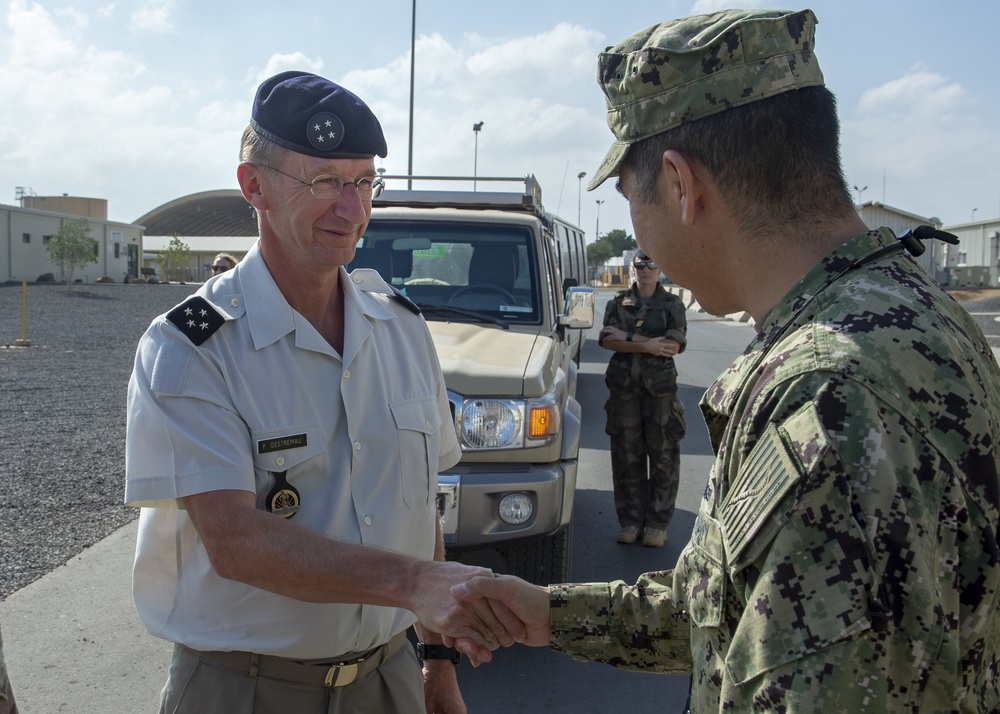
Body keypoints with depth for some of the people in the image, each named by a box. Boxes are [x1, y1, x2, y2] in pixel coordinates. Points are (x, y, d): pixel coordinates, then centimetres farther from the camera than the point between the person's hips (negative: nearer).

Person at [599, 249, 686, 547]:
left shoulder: (672, 304, 6)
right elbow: (606, 339, -4)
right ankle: (630, 521, 17)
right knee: (626, 456, 6)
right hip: (623, 386, 2)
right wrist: (648, 345, -14)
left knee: (663, 456, 0)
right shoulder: (618, 302, 11)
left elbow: (675, 345, -10)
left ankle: (657, 523, 11)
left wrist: (627, 337, -12)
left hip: (660, 387, -1)